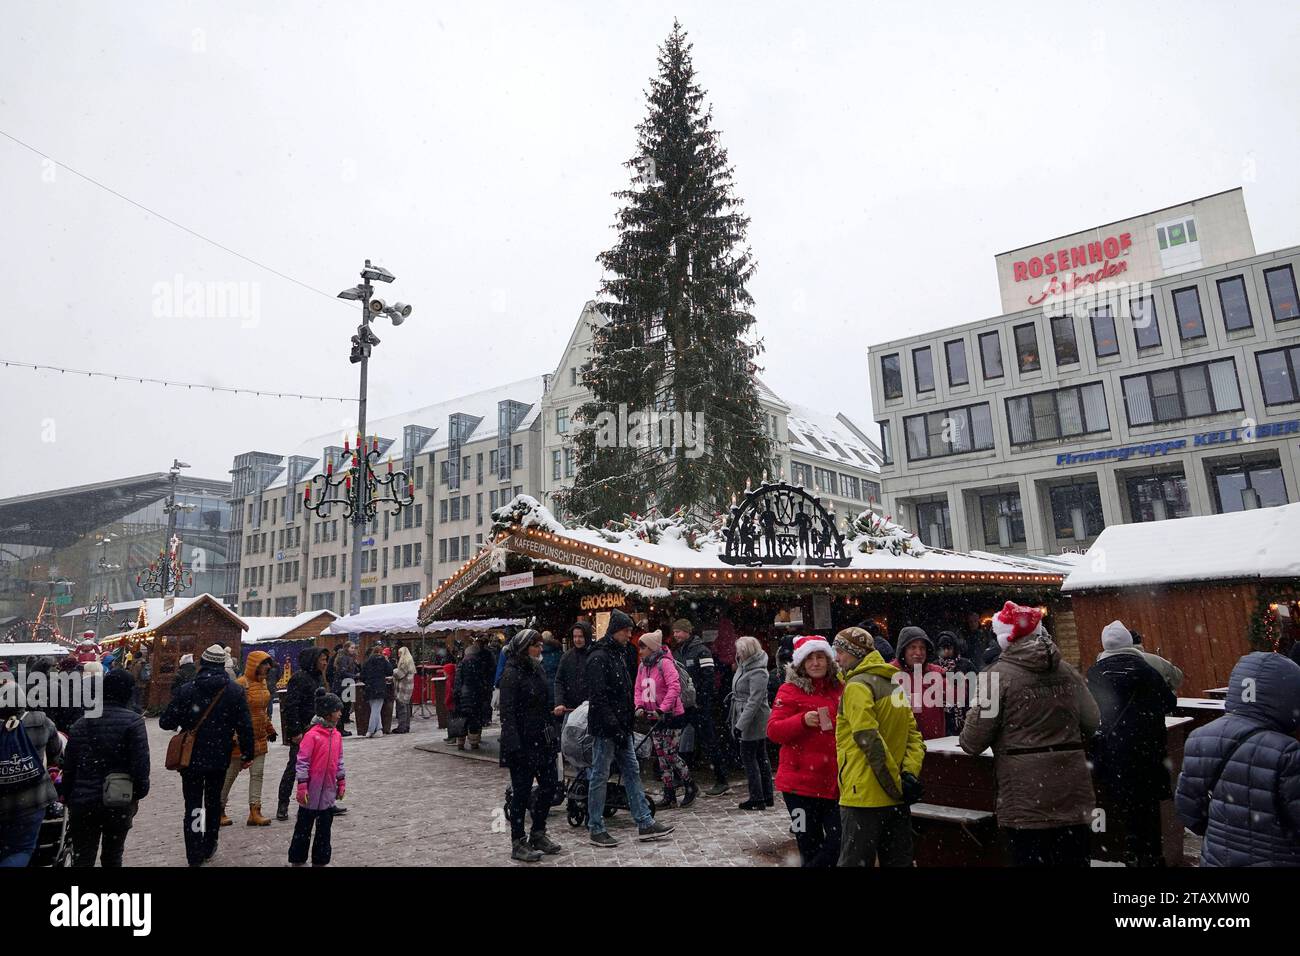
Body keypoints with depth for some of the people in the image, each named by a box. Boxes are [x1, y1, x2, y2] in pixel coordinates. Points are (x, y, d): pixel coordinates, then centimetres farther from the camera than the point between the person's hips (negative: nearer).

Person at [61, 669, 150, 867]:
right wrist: (139, 793, -2)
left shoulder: (81, 723, 4)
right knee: (112, 857, 15)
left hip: (83, 801, 3)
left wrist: (67, 796, 17)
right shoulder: (133, 721, -12)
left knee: (82, 859, 9)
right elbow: (140, 763, -15)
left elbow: (69, 765, 8)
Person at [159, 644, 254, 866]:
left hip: (192, 757, -2)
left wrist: (182, 719, 14)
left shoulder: (187, 690, -12)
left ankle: (195, 856, 4)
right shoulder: (235, 691, -9)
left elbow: (166, 722, -10)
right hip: (220, 757, 2)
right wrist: (247, 754, 3)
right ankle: (208, 848, 30)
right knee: (213, 802, 19)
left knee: (193, 806, 6)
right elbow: (245, 726, -8)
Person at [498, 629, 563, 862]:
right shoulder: (512, 673, -15)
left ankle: (538, 834, 28)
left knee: (550, 785, 11)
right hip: (522, 742, -8)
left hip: (542, 740, 8)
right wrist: (514, 746, -23)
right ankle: (518, 844, 15)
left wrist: (552, 733, 15)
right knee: (521, 792, 2)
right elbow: (507, 713, -18)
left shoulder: (537, 669, 10)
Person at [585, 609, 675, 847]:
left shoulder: (619, 654, 13)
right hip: (604, 729, -9)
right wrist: (614, 727, -23)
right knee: (600, 776, 2)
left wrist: (627, 724, 15)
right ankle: (595, 829, 13)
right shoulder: (599, 657, -16)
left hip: (621, 727, 9)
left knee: (632, 773, 11)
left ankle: (645, 823, 17)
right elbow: (597, 697, -22)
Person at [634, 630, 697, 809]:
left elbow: (674, 687, -24)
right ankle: (669, 795, 19)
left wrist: (662, 709, -27)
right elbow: (638, 689, 10)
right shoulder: (642, 666, 7)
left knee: (670, 755, -4)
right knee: (661, 757, 9)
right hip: (654, 718, 7)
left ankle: (690, 787, 16)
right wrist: (639, 706, -8)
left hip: (672, 716, -7)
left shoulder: (665, 663, -16)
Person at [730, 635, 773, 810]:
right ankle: (768, 796, 23)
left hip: (753, 721, -10)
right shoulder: (744, 666, 8)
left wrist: (741, 724, -25)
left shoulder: (757, 673, -21)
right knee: (761, 757, 14)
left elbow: (754, 701, -25)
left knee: (748, 757, -3)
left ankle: (757, 799, 4)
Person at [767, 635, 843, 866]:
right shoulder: (790, 691, -2)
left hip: (834, 782, 3)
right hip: (801, 782, -3)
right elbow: (773, 731, -7)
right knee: (810, 847, 5)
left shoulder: (841, 689, 8)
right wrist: (803, 720, -21)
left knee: (840, 843, 0)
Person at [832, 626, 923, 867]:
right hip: (896, 800, 8)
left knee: (854, 860, 1)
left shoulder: (857, 686, -13)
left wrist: (896, 785, -14)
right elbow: (914, 735, 10)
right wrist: (910, 773, -1)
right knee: (897, 860, 16)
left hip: (864, 795, -8)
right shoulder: (894, 683, 13)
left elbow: (870, 740, -21)